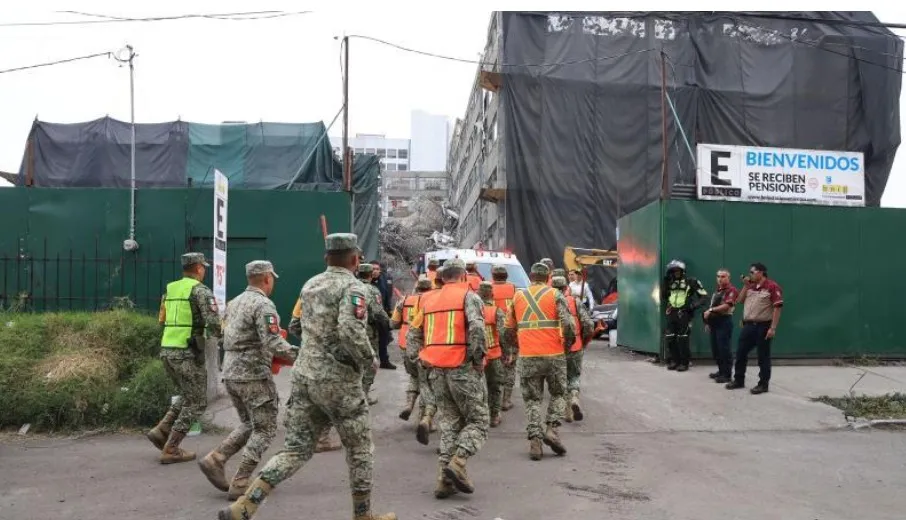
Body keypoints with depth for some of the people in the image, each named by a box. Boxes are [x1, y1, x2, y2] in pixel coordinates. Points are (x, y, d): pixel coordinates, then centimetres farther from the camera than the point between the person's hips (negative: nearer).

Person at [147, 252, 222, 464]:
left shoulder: (170, 289, 15)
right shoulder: (200, 290, -9)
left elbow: (163, 320, 18)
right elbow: (213, 324, -18)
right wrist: (220, 335, 4)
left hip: (166, 350, 8)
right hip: (187, 353, -8)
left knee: (187, 396, 24)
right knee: (196, 402, 4)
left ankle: (161, 431, 11)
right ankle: (171, 450, 4)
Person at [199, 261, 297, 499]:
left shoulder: (235, 302, 14)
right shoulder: (263, 305, -14)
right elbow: (273, 343, -23)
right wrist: (298, 356, -12)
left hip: (230, 373, 8)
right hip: (253, 375, -8)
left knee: (249, 425, 20)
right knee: (264, 430, 3)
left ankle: (214, 459, 6)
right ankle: (239, 484, 0)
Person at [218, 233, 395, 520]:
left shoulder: (310, 285, 10)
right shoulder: (353, 287, -13)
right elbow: (350, 331, -28)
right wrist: (369, 359, -12)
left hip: (304, 375, 7)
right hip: (338, 380, -6)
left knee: (295, 450, 10)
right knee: (360, 448, 12)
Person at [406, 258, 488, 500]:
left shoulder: (430, 301, 16)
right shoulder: (468, 296, -3)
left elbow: (413, 332, 17)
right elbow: (477, 327, -19)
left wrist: (417, 357, 17)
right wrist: (479, 357, -10)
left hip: (437, 370, 6)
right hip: (463, 368, -6)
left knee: (449, 422, 14)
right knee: (478, 420, 6)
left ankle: (445, 480, 9)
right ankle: (457, 462, -15)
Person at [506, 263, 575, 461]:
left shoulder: (518, 296, 9)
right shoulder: (555, 295, 0)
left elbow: (510, 327, 13)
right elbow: (568, 324, -11)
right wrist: (568, 344, 5)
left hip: (527, 357, 2)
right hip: (554, 355, -2)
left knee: (532, 399, 10)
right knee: (558, 394, 17)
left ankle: (535, 440, 1)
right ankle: (552, 429, 1)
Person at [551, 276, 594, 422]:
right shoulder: (575, 302, -2)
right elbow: (589, 325, -7)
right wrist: (584, 342, 9)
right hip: (575, 348, 0)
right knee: (575, 376, 20)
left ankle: (568, 412, 16)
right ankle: (574, 398, -7)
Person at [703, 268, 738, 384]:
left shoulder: (732, 290, -9)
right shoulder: (717, 290, 19)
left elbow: (726, 306, -20)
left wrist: (711, 310, -17)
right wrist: (708, 322, 18)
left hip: (724, 321, -9)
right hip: (714, 321, 9)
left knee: (724, 349, -6)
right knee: (715, 349, 12)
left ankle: (727, 374, -1)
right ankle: (721, 371, 23)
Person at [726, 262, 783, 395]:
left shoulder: (772, 286, -10)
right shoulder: (750, 287, 13)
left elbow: (777, 308, -15)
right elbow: (739, 300, 14)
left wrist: (773, 328, -20)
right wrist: (745, 286, 3)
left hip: (763, 326, -7)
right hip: (748, 325, 8)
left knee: (763, 356, 3)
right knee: (740, 353, 11)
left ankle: (763, 384, 13)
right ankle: (739, 380, 23)